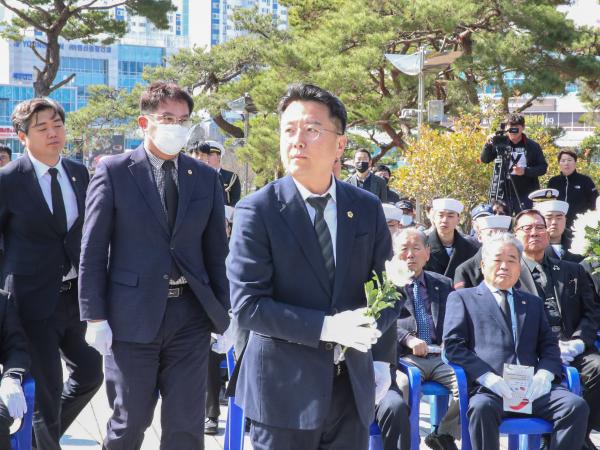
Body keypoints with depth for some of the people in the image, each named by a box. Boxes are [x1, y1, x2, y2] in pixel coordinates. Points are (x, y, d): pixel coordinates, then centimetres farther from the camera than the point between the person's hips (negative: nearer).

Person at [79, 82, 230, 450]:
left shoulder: (206, 177, 6)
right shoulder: (113, 171, -3)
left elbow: (217, 251, 9)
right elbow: (93, 249, -3)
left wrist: (223, 317, 7)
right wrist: (95, 316, -7)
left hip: (191, 316, 3)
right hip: (132, 316, -2)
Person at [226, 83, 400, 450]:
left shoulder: (367, 207, 4)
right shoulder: (257, 210, -9)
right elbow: (247, 305, -14)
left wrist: (371, 323, -14)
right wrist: (326, 327, -22)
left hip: (352, 385, 4)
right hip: (284, 387, -4)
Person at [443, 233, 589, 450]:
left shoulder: (533, 303, 30)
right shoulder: (462, 298, 16)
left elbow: (549, 345, 21)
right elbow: (453, 345, 3)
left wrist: (544, 374, -4)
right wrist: (487, 377, -13)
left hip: (532, 389, 4)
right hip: (488, 389, -4)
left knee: (577, 406, -25)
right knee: (483, 408, -38)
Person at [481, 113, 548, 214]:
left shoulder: (532, 146, 1)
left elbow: (543, 167, 1)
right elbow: (484, 159, -2)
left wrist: (525, 171, -15)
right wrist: (488, 144, -20)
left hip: (526, 195, -1)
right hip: (504, 194, 1)